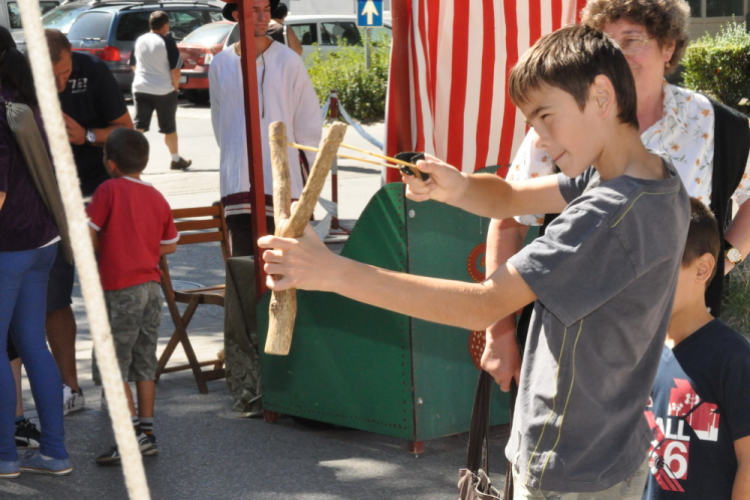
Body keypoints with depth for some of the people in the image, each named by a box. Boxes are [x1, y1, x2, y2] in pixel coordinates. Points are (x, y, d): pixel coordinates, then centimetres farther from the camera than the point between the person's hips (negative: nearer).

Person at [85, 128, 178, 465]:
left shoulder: (109, 191, -10)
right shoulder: (157, 197, 7)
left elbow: (89, 236, -10)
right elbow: (170, 245, 12)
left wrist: (104, 249, 10)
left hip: (120, 288, -6)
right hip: (151, 285, 6)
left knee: (115, 365, -2)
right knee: (145, 363, 13)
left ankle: (133, 434, -8)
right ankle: (147, 430, 16)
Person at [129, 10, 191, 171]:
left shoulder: (140, 40, 5)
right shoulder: (168, 42, -12)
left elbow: (133, 65, 15)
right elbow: (175, 69, -14)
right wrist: (175, 85, 1)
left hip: (140, 89, 4)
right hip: (164, 91, -4)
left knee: (139, 126, 5)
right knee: (169, 127, 10)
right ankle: (176, 160, 23)